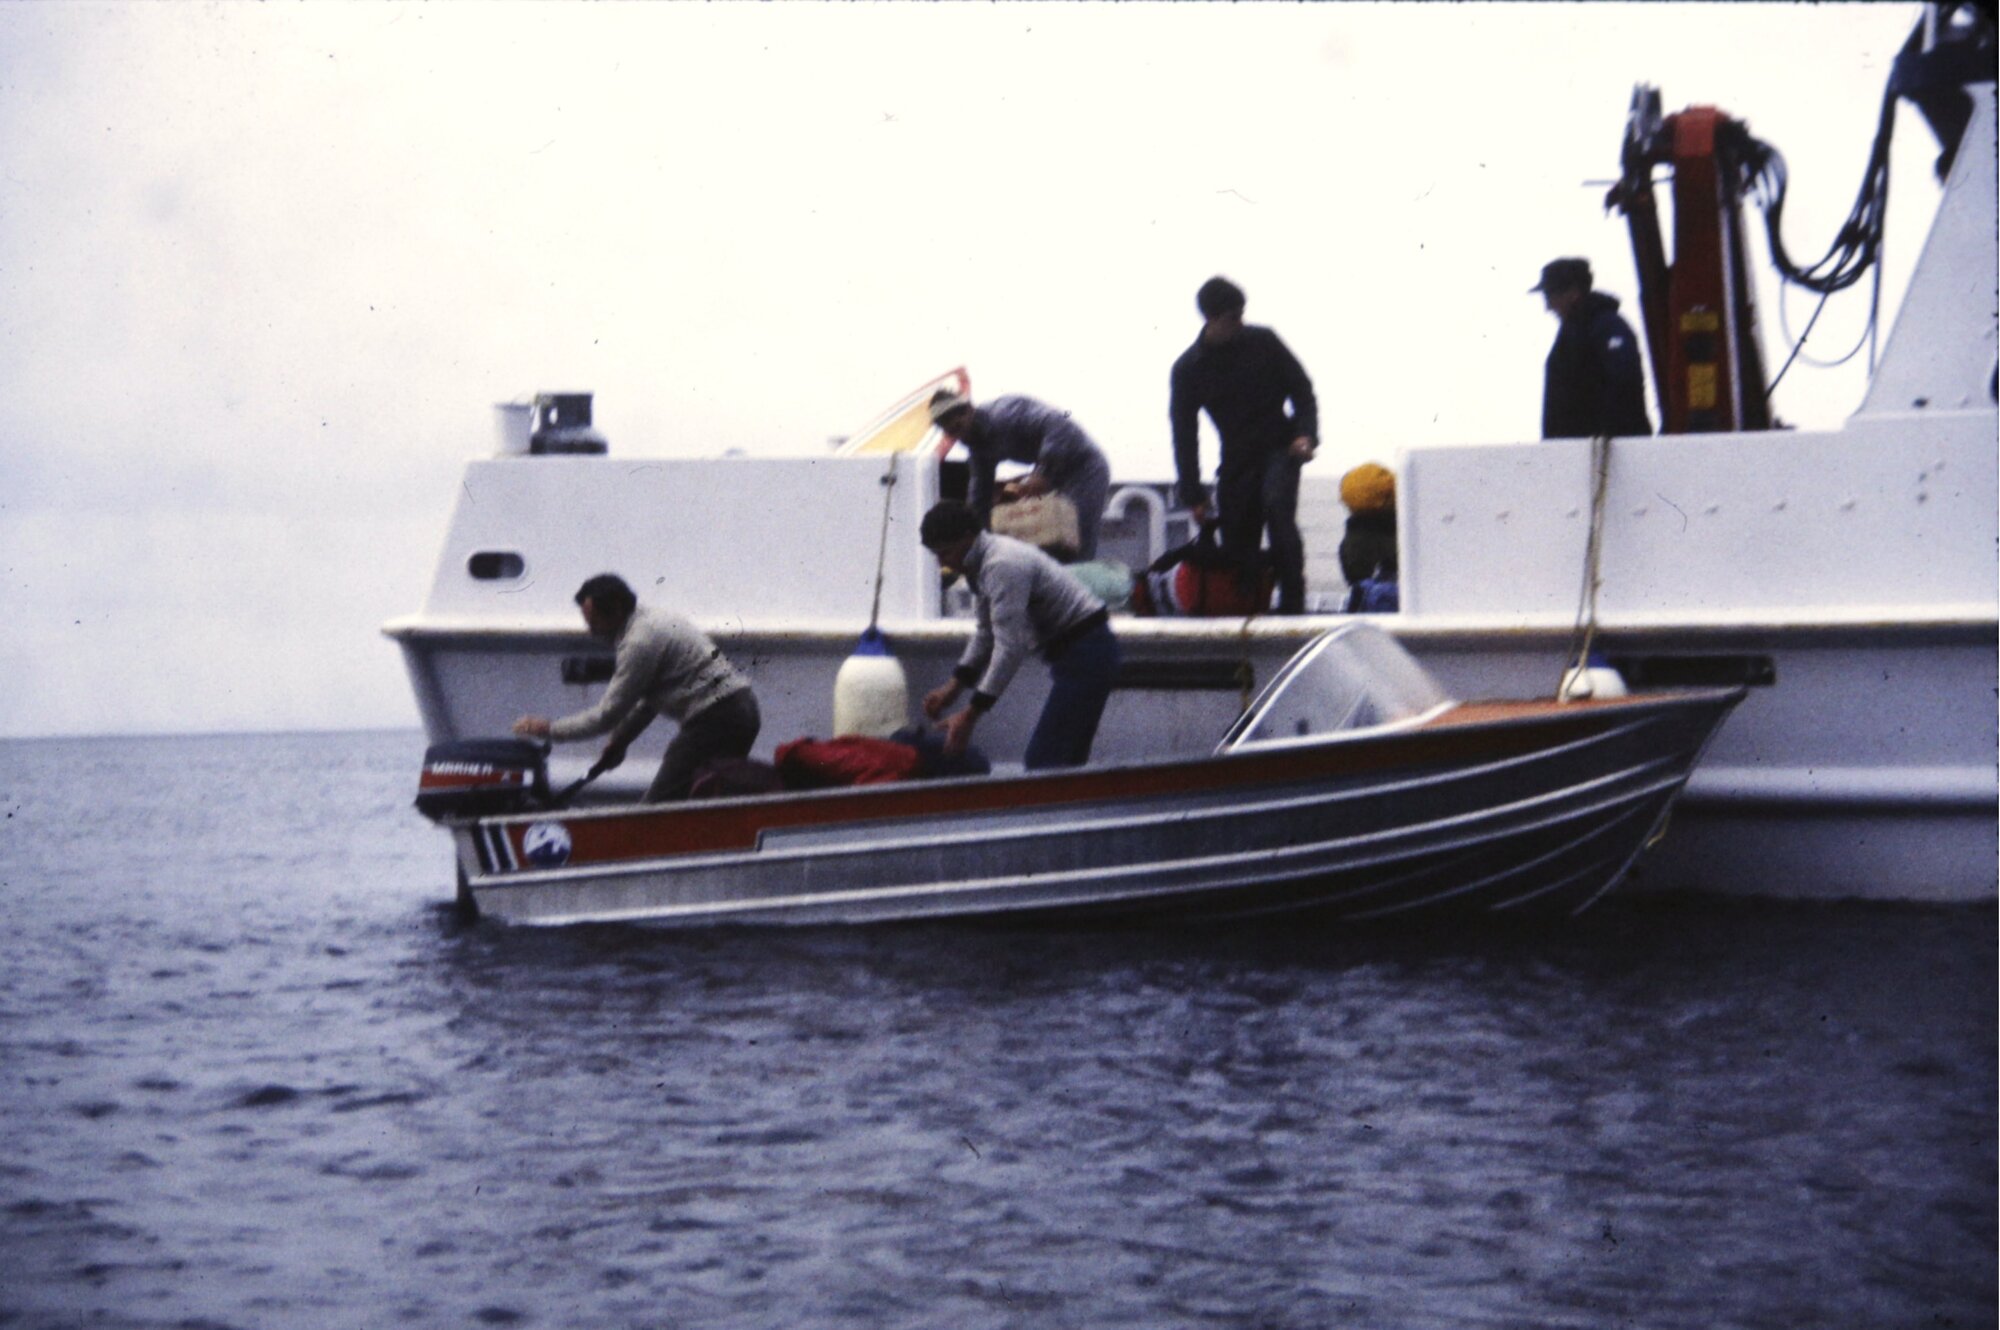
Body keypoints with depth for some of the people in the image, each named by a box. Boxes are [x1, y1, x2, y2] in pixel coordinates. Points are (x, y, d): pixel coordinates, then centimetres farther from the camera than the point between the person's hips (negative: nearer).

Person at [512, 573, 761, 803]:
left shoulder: (641, 640, -14)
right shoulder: (653, 620, 17)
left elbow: (608, 714, -11)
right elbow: (648, 700, 27)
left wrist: (549, 729, -2)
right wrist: (620, 740, 26)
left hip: (714, 720, -10)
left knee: (661, 804, -9)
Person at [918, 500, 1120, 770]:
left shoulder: (1002, 565, -23)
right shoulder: (980, 565, 8)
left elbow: (1010, 647, -27)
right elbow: (985, 633, 18)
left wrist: (970, 715, -26)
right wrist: (953, 687, 10)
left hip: (1084, 652, -10)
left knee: (1043, 761, -14)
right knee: (1066, 760, 11)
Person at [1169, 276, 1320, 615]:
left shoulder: (1262, 341, -5)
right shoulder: (1188, 368, -3)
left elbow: (1301, 387, 4)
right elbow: (1184, 434, 0)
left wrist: (1306, 434, -13)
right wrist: (1193, 495, -5)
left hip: (1280, 447, -2)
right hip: (1236, 457, 2)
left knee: (1276, 502, -29)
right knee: (1237, 544, -1)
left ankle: (1292, 601, -29)